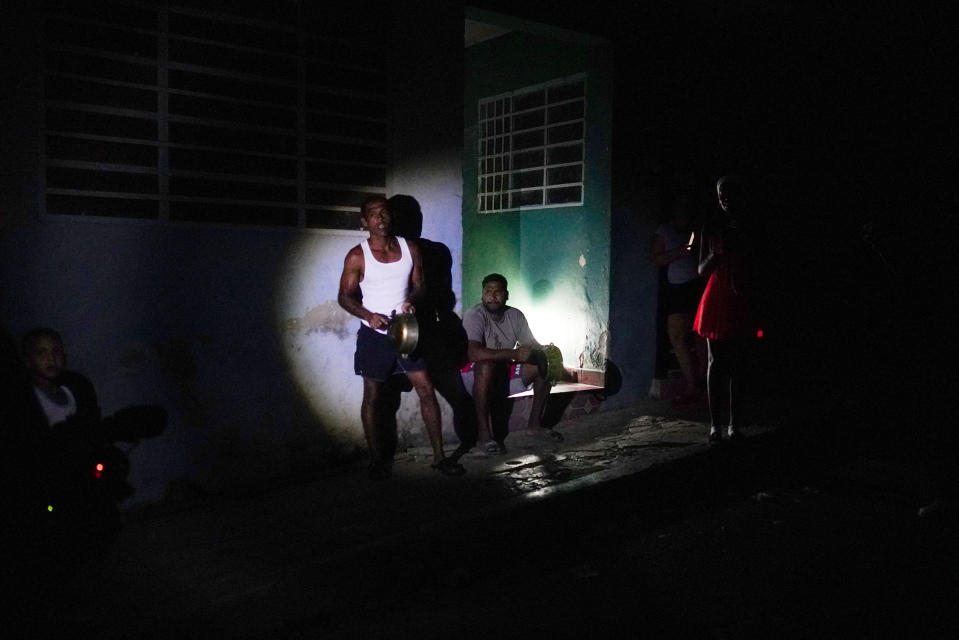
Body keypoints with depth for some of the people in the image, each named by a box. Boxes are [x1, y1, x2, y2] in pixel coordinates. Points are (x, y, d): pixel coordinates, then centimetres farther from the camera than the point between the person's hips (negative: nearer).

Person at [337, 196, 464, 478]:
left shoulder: (410, 248, 2)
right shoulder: (357, 256, -6)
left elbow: (418, 285, 8)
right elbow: (345, 296, -3)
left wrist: (411, 301, -15)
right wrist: (369, 315, -21)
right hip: (374, 334, -2)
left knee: (426, 390, -1)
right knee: (373, 397, 6)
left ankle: (439, 456, 9)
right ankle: (377, 460, 20)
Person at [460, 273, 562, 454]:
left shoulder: (515, 316, 1)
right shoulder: (474, 316, -19)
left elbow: (532, 345, 4)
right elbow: (473, 352, -34)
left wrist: (539, 353, -22)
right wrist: (514, 354, -40)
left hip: (505, 375, 6)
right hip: (475, 376, -6)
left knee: (543, 364, -10)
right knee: (487, 365, -39)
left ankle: (535, 423, 2)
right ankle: (483, 430, -28)